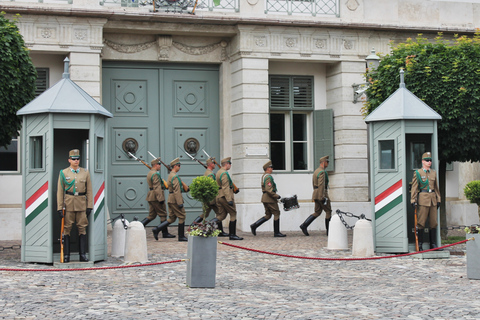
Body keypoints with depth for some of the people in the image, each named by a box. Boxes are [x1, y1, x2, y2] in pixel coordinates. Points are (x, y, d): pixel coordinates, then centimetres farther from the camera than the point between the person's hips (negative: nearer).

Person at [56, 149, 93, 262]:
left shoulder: (85, 172, 8)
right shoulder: (63, 173, 4)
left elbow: (89, 191, 8)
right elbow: (60, 191, 2)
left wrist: (89, 206, 0)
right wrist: (59, 208, -4)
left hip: (82, 204, 1)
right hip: (68, 204, -1)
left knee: (82, 228, 1)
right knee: (67, 228, 1)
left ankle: (83, 254, 6)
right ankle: (66, 255, 6)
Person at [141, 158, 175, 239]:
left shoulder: (149, 173, 16)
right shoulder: (156, 174, -15)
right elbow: (157, 188, -21)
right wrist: (161, 199, -23)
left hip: (150, 197, 10)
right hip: (156, 197, -10)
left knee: (151, 215, 12)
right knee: (163, 215, -1)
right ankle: (165, 233, 3)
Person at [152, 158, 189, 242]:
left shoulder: (170, 175, 16)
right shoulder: (175, 176, -16)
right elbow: (177, 191, -21)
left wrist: (185, 189, 18)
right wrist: (180, 203, -21)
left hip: (170, 199, 10)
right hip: (175, 200, -10)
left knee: (171, 218, 11)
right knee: (182, 217, 0)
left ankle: (157, 229, 2)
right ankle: (181, 236, 5)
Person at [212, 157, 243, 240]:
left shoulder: (219, 172, 17)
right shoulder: (224, 173, -14)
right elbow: (225, 187, -22)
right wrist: (229, 200, -25)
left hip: (219, 196, 9)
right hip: (225, 196, -9)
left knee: (221, 215, 10)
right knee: (233, 214, 1)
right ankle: (232, 234, 2)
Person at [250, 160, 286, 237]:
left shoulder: (264, 176, 16)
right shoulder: (268, 177, -16)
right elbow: (268, 190, -25)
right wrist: (277, 196, -18)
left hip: (265, 198, 10)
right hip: (270, 198, -10)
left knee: (268, 215, 11)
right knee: (276, 213, -2)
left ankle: (254, 226, 2)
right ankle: (276, 232, 1)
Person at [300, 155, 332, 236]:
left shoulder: (316, 171, 18)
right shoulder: (322, 172, -15)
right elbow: (321, 185, -23)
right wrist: (322, 197, -25)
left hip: (316, 194, 9)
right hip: (322, 194, -9)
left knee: (317, 212, 9)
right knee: (328, 211, 1)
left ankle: (304, 225, -4)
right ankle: (329, 231, 5)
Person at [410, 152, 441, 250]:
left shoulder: (433, 172, 15)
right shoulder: (417, 173, 0)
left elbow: (436, 187, 19)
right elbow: (414, 187, -3)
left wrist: (438, 199, 15)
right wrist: (413, 200, -8)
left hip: (433, 199, 5)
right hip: (423, 199, -5)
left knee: (433, 222, 6)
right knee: (421, 222, -4)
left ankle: (433, 244, 12)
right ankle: (420, 244, 2)